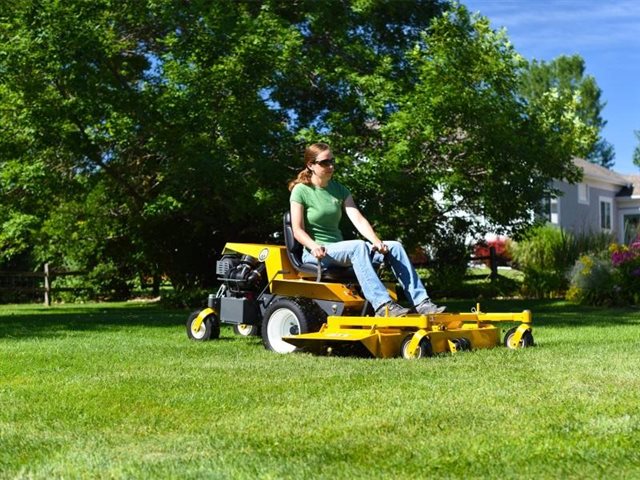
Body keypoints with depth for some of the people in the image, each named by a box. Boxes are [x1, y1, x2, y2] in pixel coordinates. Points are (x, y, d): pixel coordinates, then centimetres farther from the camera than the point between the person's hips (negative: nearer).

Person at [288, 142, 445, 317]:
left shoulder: (339, 190, 12)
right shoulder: (301, 191, -4)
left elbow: (358, 219, 0)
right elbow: (298, 230, -10)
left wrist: (377, 242, -17)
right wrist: (314, 247, -30)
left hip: (339, 249, 7)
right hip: (317, 255, -6)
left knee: (395, 247, -10)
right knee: (358, 246, -36)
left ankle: (421, 302, -19)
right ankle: (382, 305, -48)